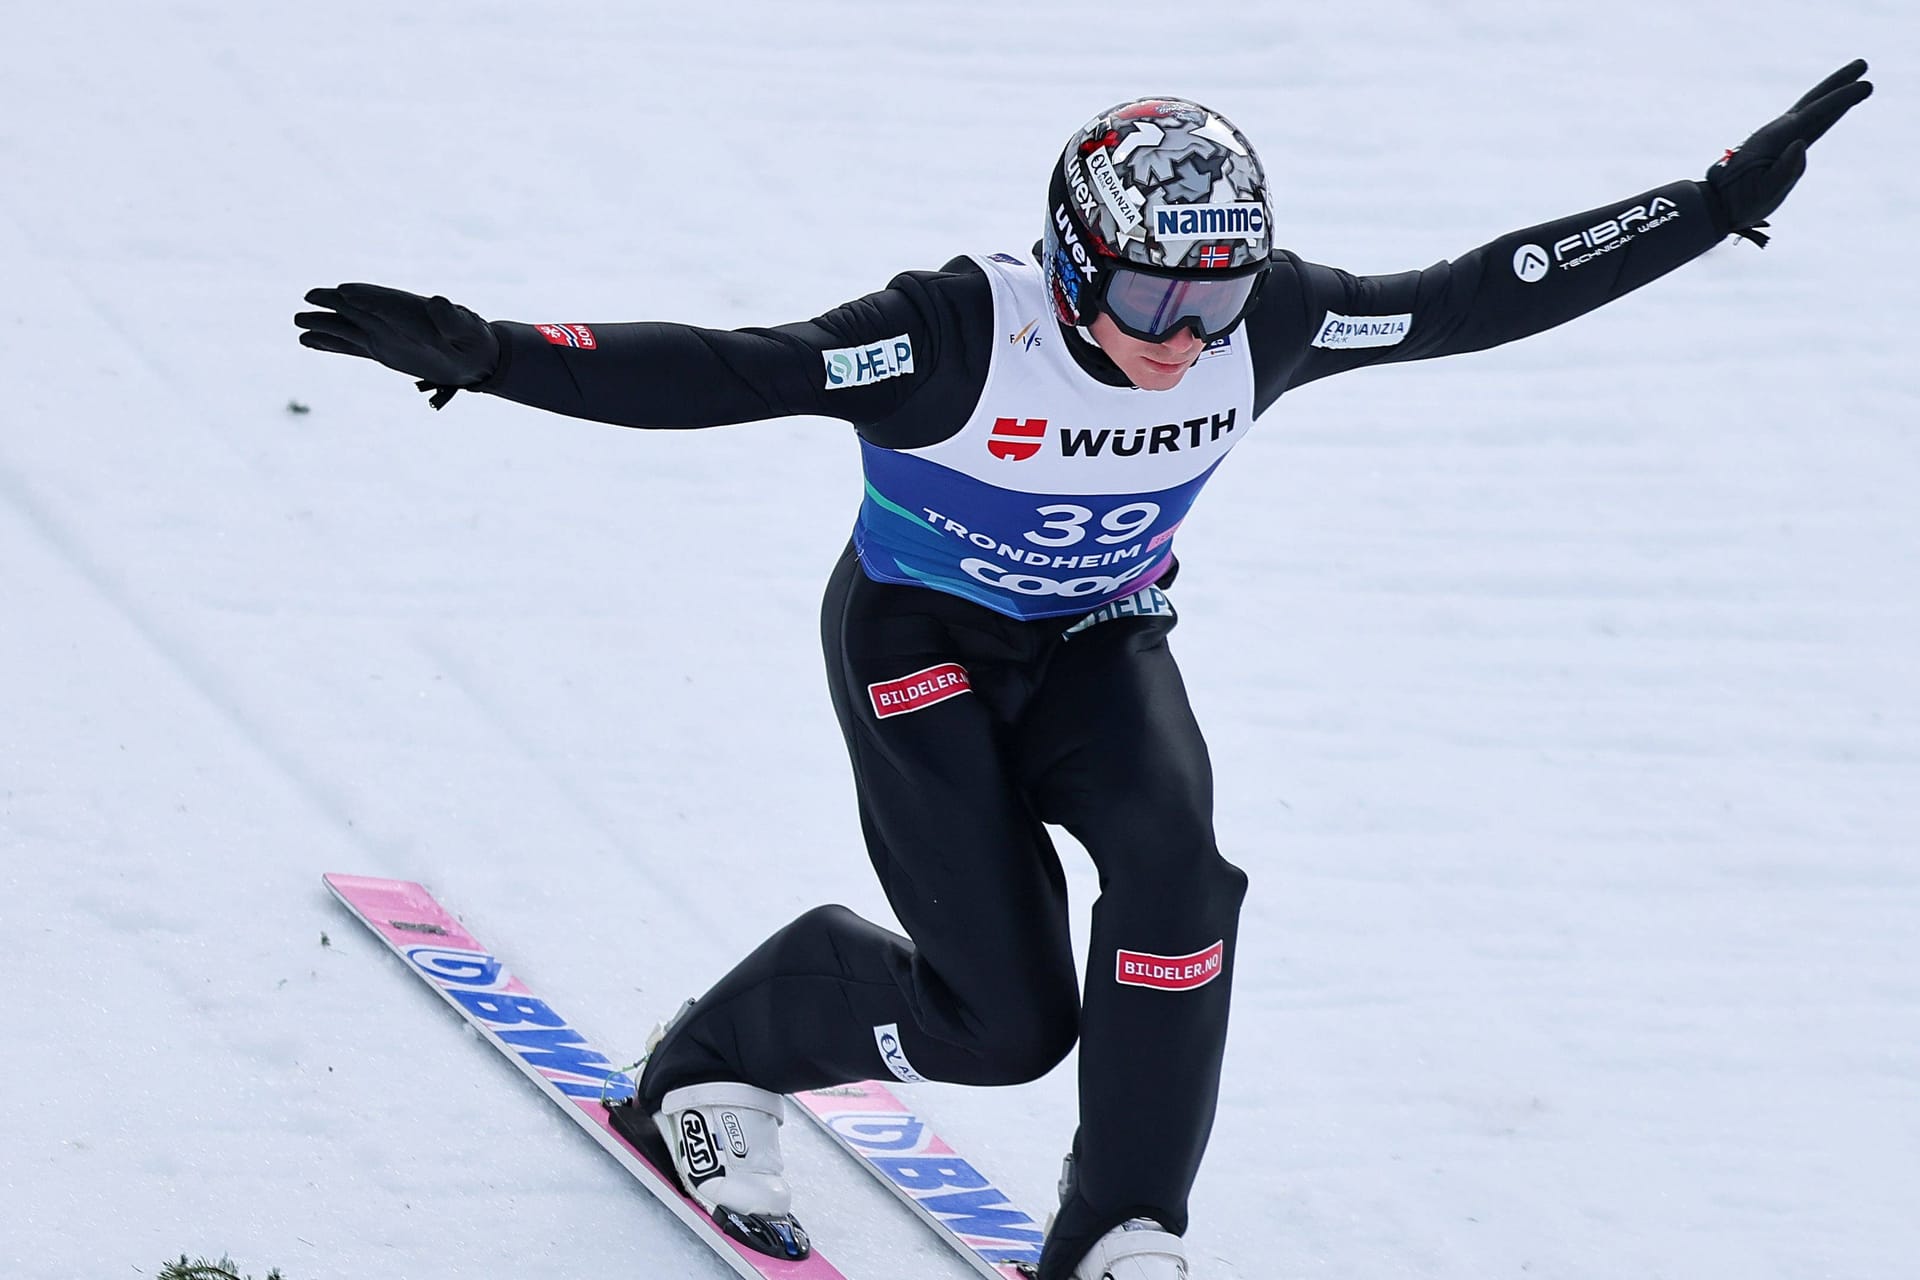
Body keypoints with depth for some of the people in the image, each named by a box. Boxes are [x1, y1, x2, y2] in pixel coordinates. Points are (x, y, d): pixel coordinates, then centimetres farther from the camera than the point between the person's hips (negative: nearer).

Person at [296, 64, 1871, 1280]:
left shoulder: (1263, 325, -18)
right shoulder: (965, 335, -31)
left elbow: (1484, 294, -10)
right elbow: (726, 371, -38)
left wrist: (1719, 204, -11)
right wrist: (485, 354, -51)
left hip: (1098, 645, 4)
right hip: (922, 641, -4)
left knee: (1173, 859, -27)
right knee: (1003, 1021, -13)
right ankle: (709, 1070, 16)